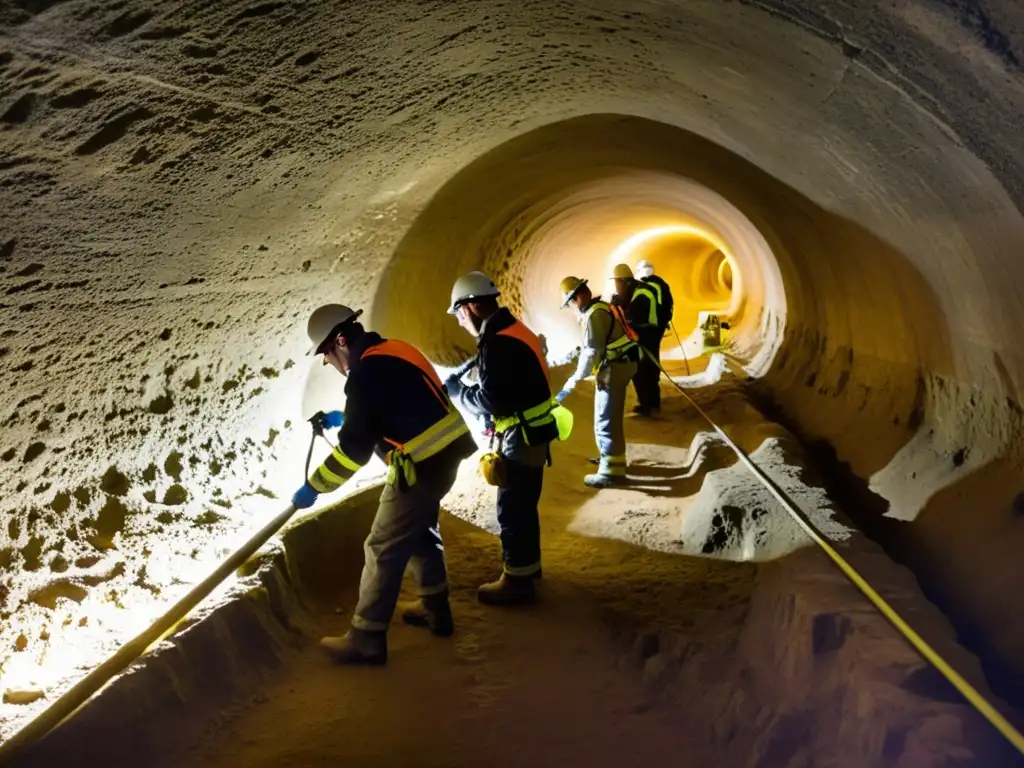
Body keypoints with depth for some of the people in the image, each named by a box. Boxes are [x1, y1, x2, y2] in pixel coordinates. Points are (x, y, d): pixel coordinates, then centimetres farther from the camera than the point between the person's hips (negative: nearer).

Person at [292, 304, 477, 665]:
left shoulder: (368, 372, -18)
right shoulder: (393, 352, 12)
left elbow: (354, 449, -17)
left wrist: (314, 486, -8)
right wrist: (344, 419, 33)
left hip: (421, 466, -10)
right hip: (443, 454, 10)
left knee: (384, 549, -1)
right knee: (420, 532, 26)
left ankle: (366, 640, 7)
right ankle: (435, 609, 38)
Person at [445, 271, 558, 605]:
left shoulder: (498, 343, -23)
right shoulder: (513, 330, 10)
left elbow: (489, 401, -22)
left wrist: (455, 390, -6)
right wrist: (466, 384, 8)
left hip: (521, 439, -10)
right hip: (532, 434, 10)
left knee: (512, 510, 2)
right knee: (523, 505, 21)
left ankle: (517, 579, 13)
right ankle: (527, 564, 35)